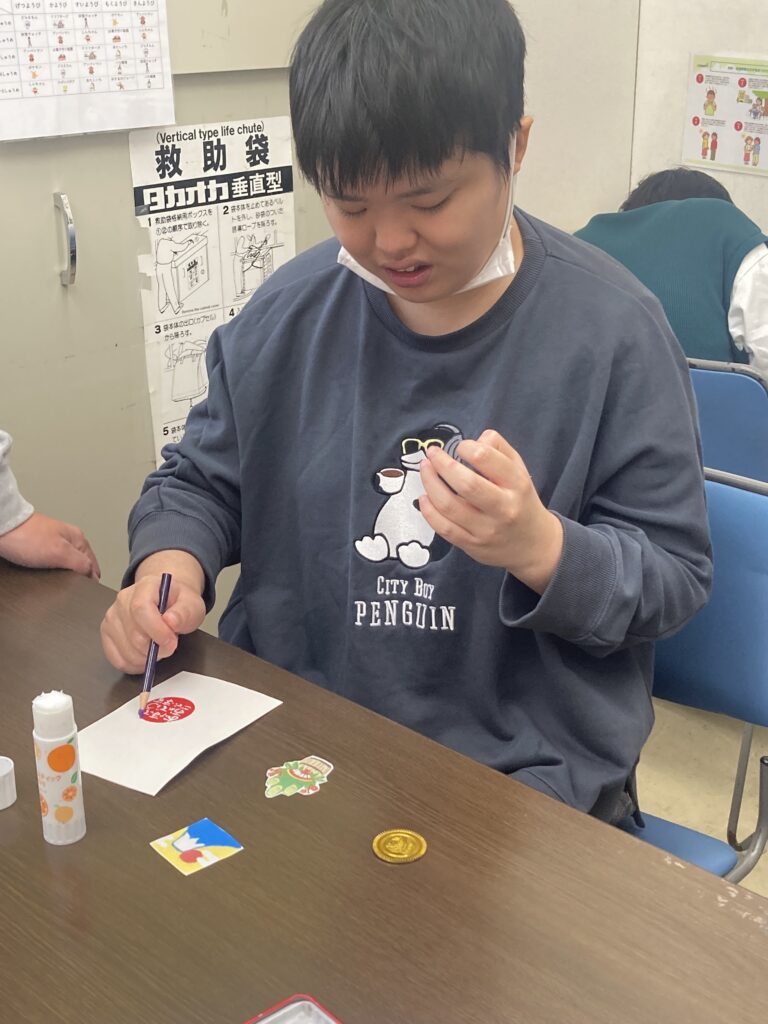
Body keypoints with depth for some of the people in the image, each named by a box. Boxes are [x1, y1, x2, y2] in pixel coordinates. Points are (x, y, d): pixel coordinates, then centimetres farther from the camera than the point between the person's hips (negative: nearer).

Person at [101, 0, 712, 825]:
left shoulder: (612, 330, -8)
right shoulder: (287, 313, 1)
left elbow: (675, 577, -4)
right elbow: (200, 479, 14)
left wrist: (540, 547, -24)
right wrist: (169, 565, -8)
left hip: (522, 765, -2)